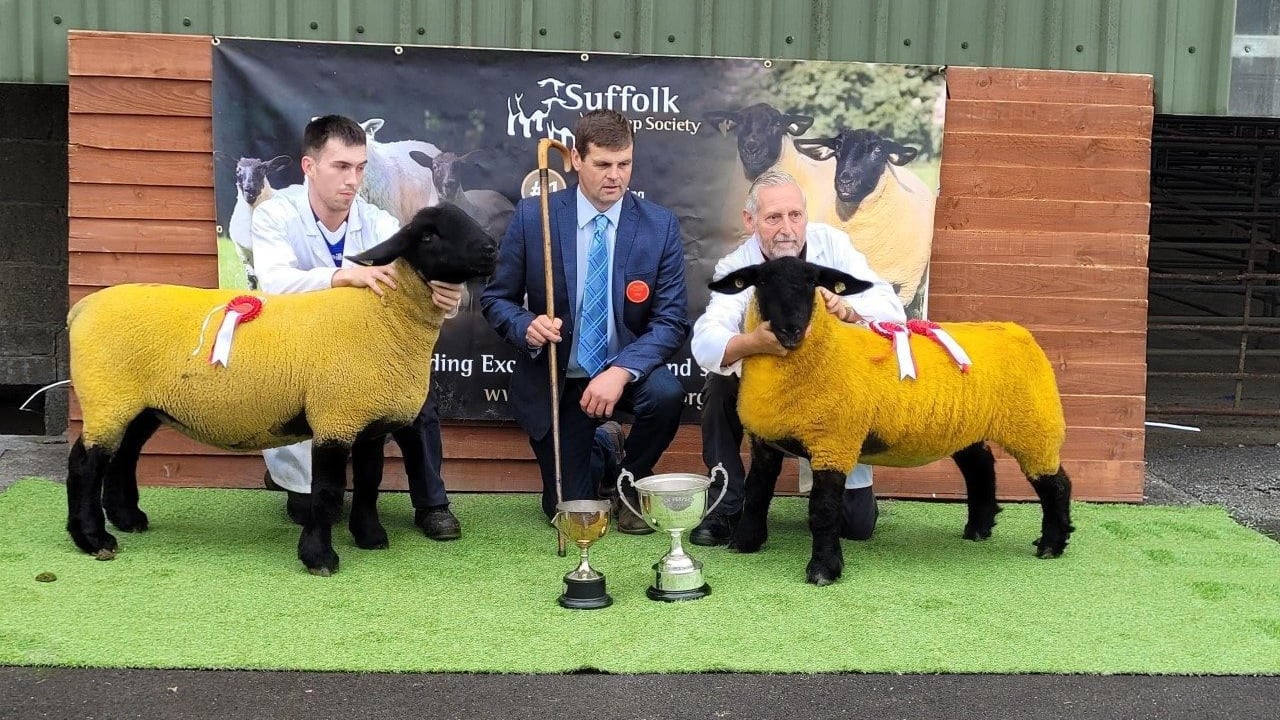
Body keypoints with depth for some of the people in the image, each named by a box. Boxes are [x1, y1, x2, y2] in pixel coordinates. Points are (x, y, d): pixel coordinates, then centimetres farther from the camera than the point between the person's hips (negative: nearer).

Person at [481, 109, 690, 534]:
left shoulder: (660, 225, -10)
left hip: (624, 371, 0)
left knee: (666, 394, -34)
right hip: (555, 379, 0)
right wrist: (527, 327, -26)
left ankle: (631, 481, 0)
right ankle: (600, 449, 38)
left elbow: (672, 319, -13)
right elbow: (496, 299, -2)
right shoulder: (533, 216, -11)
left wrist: (620, 371, -29)